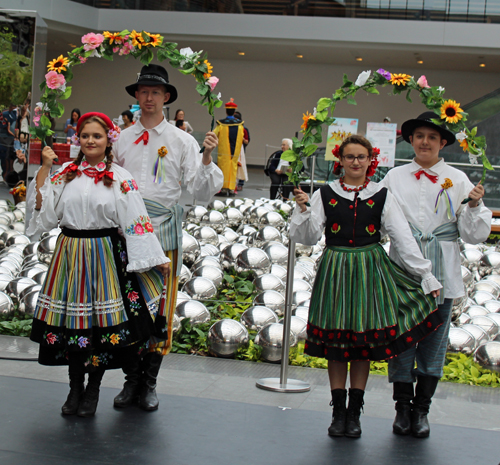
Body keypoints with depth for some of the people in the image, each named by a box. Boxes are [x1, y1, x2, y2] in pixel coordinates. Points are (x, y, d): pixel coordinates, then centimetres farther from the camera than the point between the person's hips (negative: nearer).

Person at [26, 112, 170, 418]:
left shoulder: (120, 179, -3)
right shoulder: (65, 174, 6)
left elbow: (137, 220, -5)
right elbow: (42, 209, 1)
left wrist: (157, 259, -8)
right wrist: (45, 169, 0)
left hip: (105, 256, -2)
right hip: (70, 254, 3)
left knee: (103, 321, 1)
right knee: (71, 320, 7)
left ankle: (93, 389, 19)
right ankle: (75, 388, 23)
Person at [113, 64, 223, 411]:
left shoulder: (182, 141, 4)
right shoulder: (122, 140, 9)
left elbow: (201, 192, -3)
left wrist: (207, 158, -15)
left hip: (164, 229, -1)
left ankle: (150, 383, 13)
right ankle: (131, 380, 17)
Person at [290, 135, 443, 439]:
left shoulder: (382, 196, 2)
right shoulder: (325, 194, 2)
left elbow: (404, 238, 1)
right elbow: (308, 238, 1)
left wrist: (426, 275, -2)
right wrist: (304, 211, -16)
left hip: (370, 271, 0)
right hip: (335, 273, 0)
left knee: (364, 342, 4)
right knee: (336, 344, 4)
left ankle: (354, 413, 15)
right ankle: (338, 412, 15)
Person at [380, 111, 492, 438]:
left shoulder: (457, 180, 5)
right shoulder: (395, 178, 7)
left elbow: (475, 234, 3)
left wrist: (475, 205, -13)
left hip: (442, 273, 0)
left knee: (434, 341, 4)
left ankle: (422, 409, 16)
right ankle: (403, 407, 15)